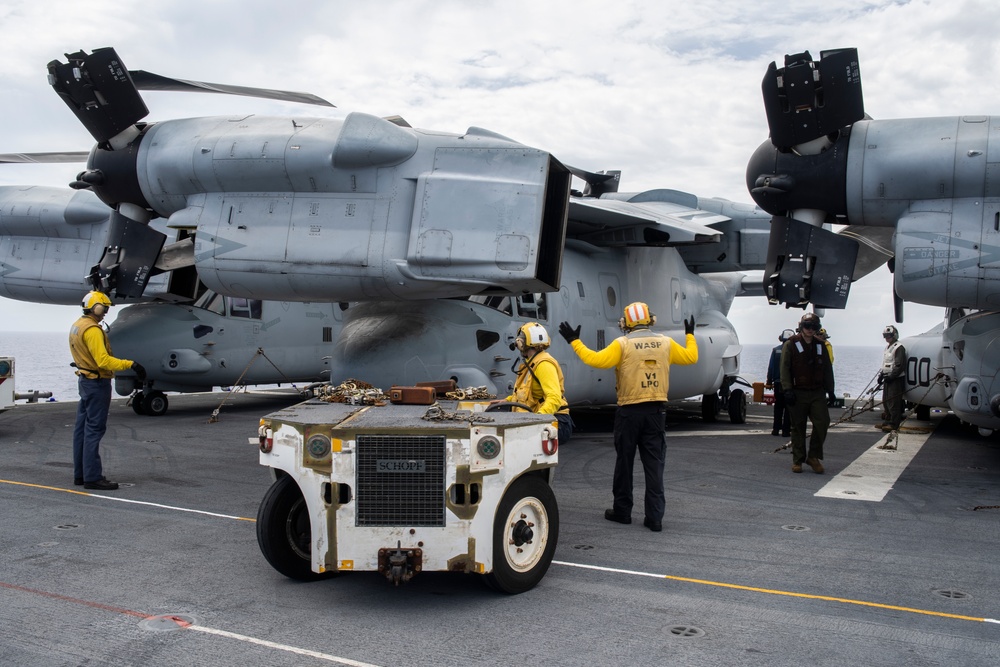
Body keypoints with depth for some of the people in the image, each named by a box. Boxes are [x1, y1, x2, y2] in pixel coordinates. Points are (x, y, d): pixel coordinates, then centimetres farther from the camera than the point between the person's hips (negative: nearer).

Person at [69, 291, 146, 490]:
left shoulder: (77, 326, 13)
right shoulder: (92, 329, -19)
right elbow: (103, 360, -26)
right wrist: (130, 364, -28)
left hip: (85, 380, 10)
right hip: (97, 383, -10)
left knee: (82, 427, 13)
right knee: (94, 429, -8)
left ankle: (80, 474, 20)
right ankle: (93, 477, -5)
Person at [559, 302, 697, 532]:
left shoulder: (623, 344, -9)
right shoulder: (665, 343, 3)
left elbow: (595, 360, -16)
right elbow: (690, 357, 18)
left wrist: (574, 341, -5)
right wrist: (690, 335, 36)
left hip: (629, 411, -3)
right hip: (657, 410, 3)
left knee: (624, 462, 10)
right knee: (654, 464, 5)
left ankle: (622, 511, 20)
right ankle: (655, 517, 3)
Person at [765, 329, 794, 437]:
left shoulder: (776, 350, 0)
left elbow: (771, 367, 1)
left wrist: (769, 382, 6)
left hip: (778, 383, 2)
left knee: (778, 406, 11)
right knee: (788, 407, 4)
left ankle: (776, 429, 11)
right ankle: (785, 430, 2)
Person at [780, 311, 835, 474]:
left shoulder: (821, 346, 13)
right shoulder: (790, 344, -1)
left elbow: (828, 370, 18)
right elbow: (785, 368, -6)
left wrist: (830, 391, 13)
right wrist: (788, 389, -13)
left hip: (817, 393, 4)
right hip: (798, 393, -3)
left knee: (822, 423, -7)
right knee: (798, 427, 3)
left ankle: (813, 456, 8)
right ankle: (798, 460, 12)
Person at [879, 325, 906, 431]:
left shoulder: (899, 348, -13)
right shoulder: (887, 347, 17)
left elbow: (899, 365, -18)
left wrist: (891, 376, -19)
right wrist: (881, 375, 15)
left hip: (896, 379, -10)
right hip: (888, 378, 10)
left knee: (893, 402, -10)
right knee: (885, 400, 13)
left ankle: (894, 423, -8)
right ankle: (890, 420, 22)